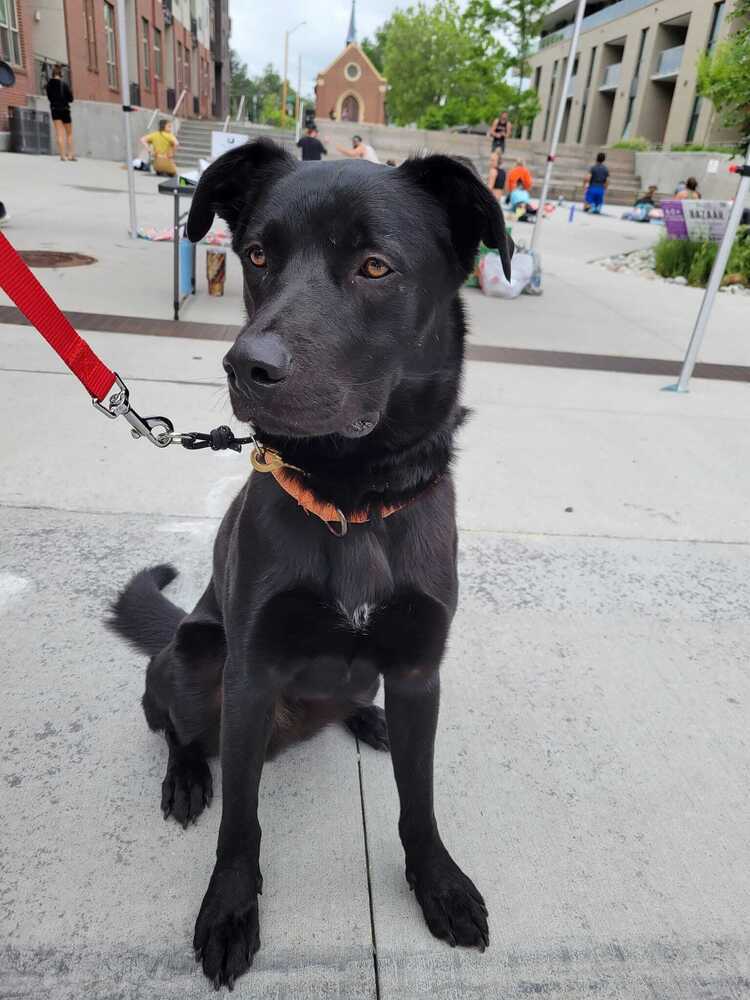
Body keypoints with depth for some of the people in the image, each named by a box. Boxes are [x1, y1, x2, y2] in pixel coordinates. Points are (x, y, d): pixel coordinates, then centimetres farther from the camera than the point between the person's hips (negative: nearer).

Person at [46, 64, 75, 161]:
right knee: (69, 133, 11)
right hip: (64, 109, -3)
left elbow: (49, 97, 8)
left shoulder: (49, 84, 0)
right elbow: (70, 99, -8)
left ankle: (63, 155, -6)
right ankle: (70, 154, 8)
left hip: (54, 109, 3)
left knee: (59, 134, 2)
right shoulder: (64, 84, -11)